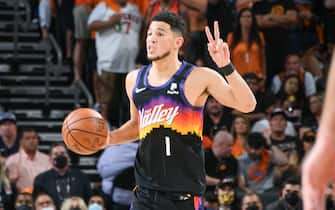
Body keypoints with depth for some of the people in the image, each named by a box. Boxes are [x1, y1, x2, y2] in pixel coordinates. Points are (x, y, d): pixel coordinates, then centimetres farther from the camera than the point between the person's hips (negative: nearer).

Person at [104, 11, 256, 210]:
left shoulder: (198, 78, -8)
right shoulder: (134, 79, 9)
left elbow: (247, 105, -16)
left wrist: (226, 66, -25)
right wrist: (108, 138, 10)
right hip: (145, 192, 5)